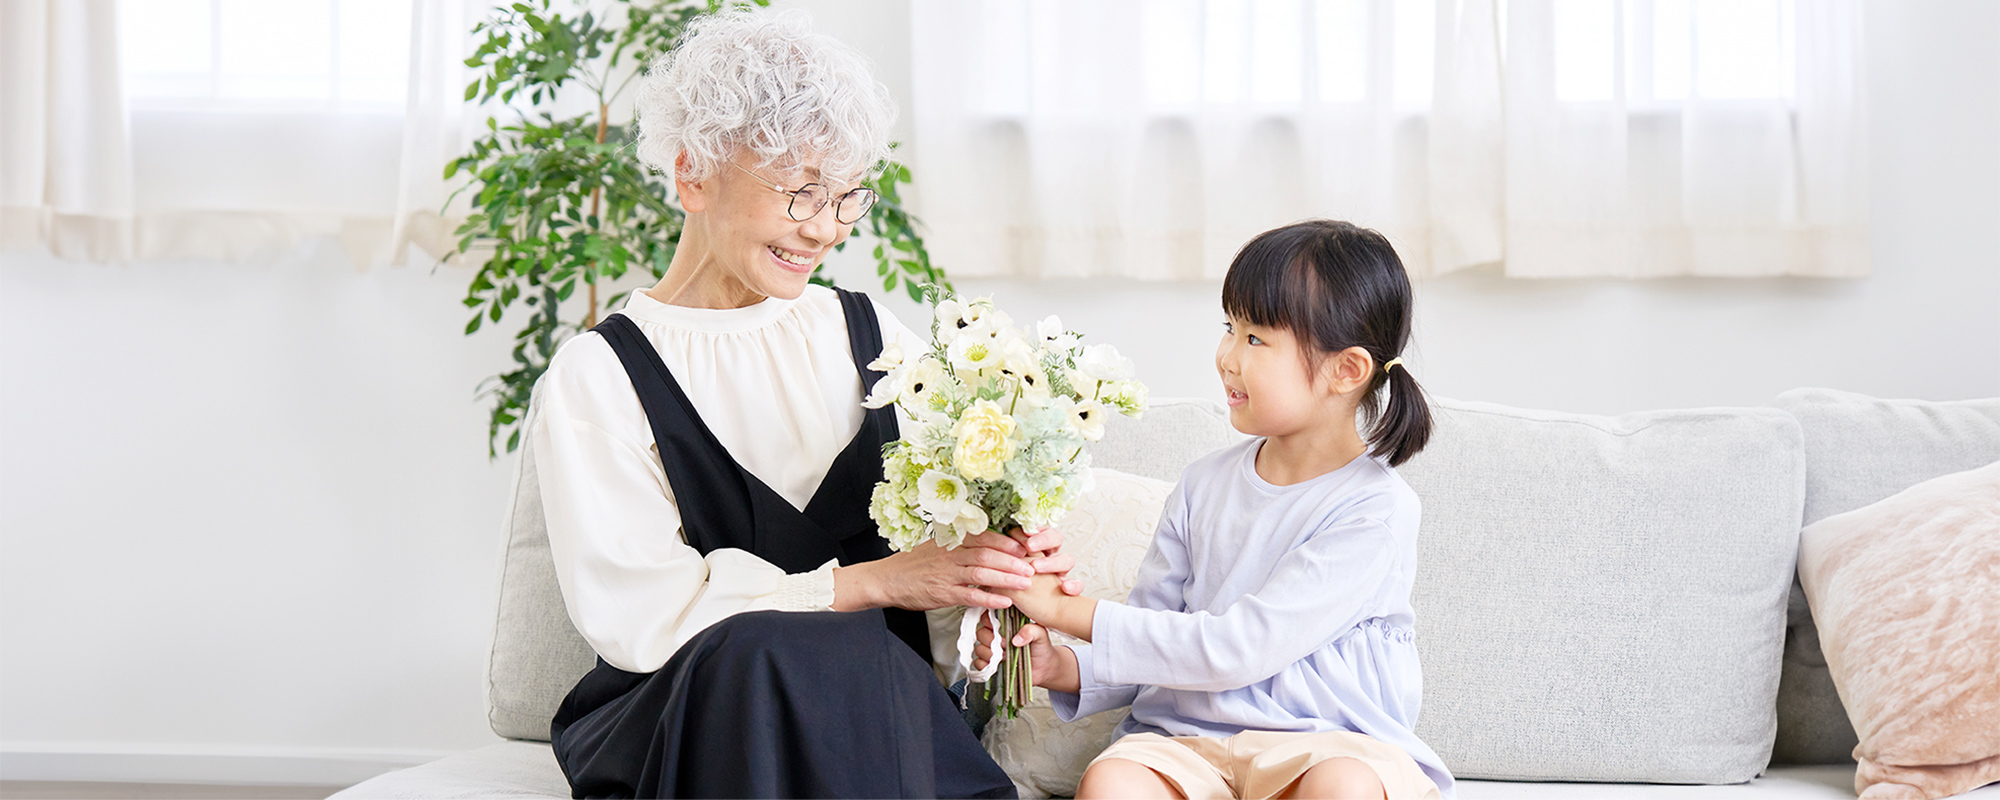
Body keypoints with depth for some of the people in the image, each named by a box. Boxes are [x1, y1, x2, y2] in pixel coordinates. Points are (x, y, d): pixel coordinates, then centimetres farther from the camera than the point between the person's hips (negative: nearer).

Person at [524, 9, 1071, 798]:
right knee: (764, 649, -36)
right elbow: (637, 610, -11)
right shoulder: (597, 375, 1)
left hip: (881, 697, 2)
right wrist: (875, 582, -15)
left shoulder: (872, 336, 16)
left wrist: (1004, 566, -13)